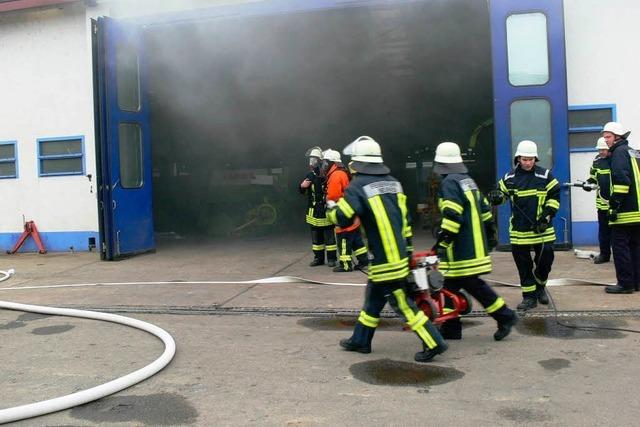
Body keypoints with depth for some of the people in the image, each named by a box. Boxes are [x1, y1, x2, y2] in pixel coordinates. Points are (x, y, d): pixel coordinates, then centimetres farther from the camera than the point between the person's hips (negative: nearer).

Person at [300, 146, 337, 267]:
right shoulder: (310, 175, 5)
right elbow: (302, 191, 13)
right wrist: (302, 186, -7)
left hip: (326, 210, -6)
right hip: (313, 211, 6)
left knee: (329, 235, 1)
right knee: (316, 235, 13)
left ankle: (332, 258, 9)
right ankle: (318, 257, 23)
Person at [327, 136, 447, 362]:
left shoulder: (358, 186, -12)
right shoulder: (393, 182, 11)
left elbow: (342, 218, -20)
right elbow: (405, 219, 14)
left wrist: (331, 208, 3)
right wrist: (408, 249, 20)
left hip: (383, 261, -8)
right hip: (399, 256, 8)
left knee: (403, 304, -1)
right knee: (373, 297, 19)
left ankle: (433, 343, 1)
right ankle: (360, 340, 30)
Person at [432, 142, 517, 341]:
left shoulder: (449, 183, -13)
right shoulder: (468, 181, 16)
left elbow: (452, 216, -24)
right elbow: (485, 209, 20)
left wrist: (442, 242, -21)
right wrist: (491, 234, 27)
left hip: (461, 249, -10)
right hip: (475, 246, 10)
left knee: (473, 285, -4)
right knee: (450, 285, 12)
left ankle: (504, 316, 4)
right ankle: (450, 328, 16)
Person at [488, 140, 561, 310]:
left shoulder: (544, 175, -2)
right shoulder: (510, 178, 2)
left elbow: (555, 196, 2)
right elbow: (502, 192, 14)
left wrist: (547, 215, -8)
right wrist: (496, 197, -10)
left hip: (542, 229, -1)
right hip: (519, 230, 1)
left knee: (546, 259, 5)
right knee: (523, 264, 4)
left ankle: (540, 286, 33)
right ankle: (529, 296, 15)